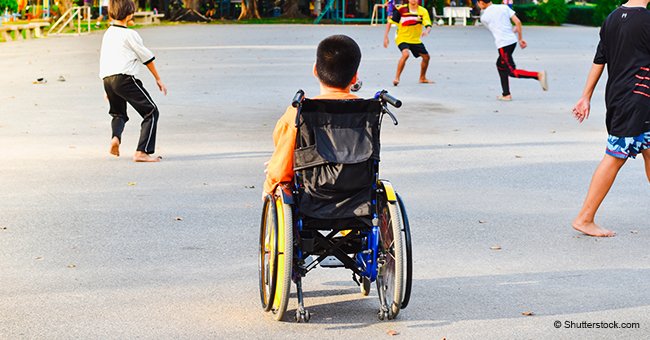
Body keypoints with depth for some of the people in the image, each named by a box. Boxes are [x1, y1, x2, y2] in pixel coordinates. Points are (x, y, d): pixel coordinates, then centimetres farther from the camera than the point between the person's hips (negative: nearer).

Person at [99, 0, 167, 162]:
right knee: (151, 111, -2)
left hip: (107, 79, 8)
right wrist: (158, 79, 14)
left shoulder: (107, 34, 19)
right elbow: (147, 57, 3)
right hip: (124, 78, -7)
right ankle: (142, 152, -12)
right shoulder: (130, 34, -2)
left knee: (118, 113, 28)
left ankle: (116, 137, -4)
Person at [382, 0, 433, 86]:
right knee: (405, 54, -32)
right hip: (402, 38, -5)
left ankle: (422, 78, 36)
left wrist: (427, 31, -40)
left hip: (415, 40, 5)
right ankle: (397, 78, -23)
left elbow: (428, 26, -16)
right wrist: (386, 37, -16)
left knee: (426, 57, 12)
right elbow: (389, 22, -9)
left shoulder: (423, 11, -7)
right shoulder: (401, 9, -15)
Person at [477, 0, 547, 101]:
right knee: (500, 65, 23)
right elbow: (518, 22, 2)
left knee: (512, 72, -3)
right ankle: (506, 94, 23)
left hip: (503, 44, -7)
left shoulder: (483, 17, 0)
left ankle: (539, 75, -22)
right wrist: (520, 39, 10)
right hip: (513, 40, 7)